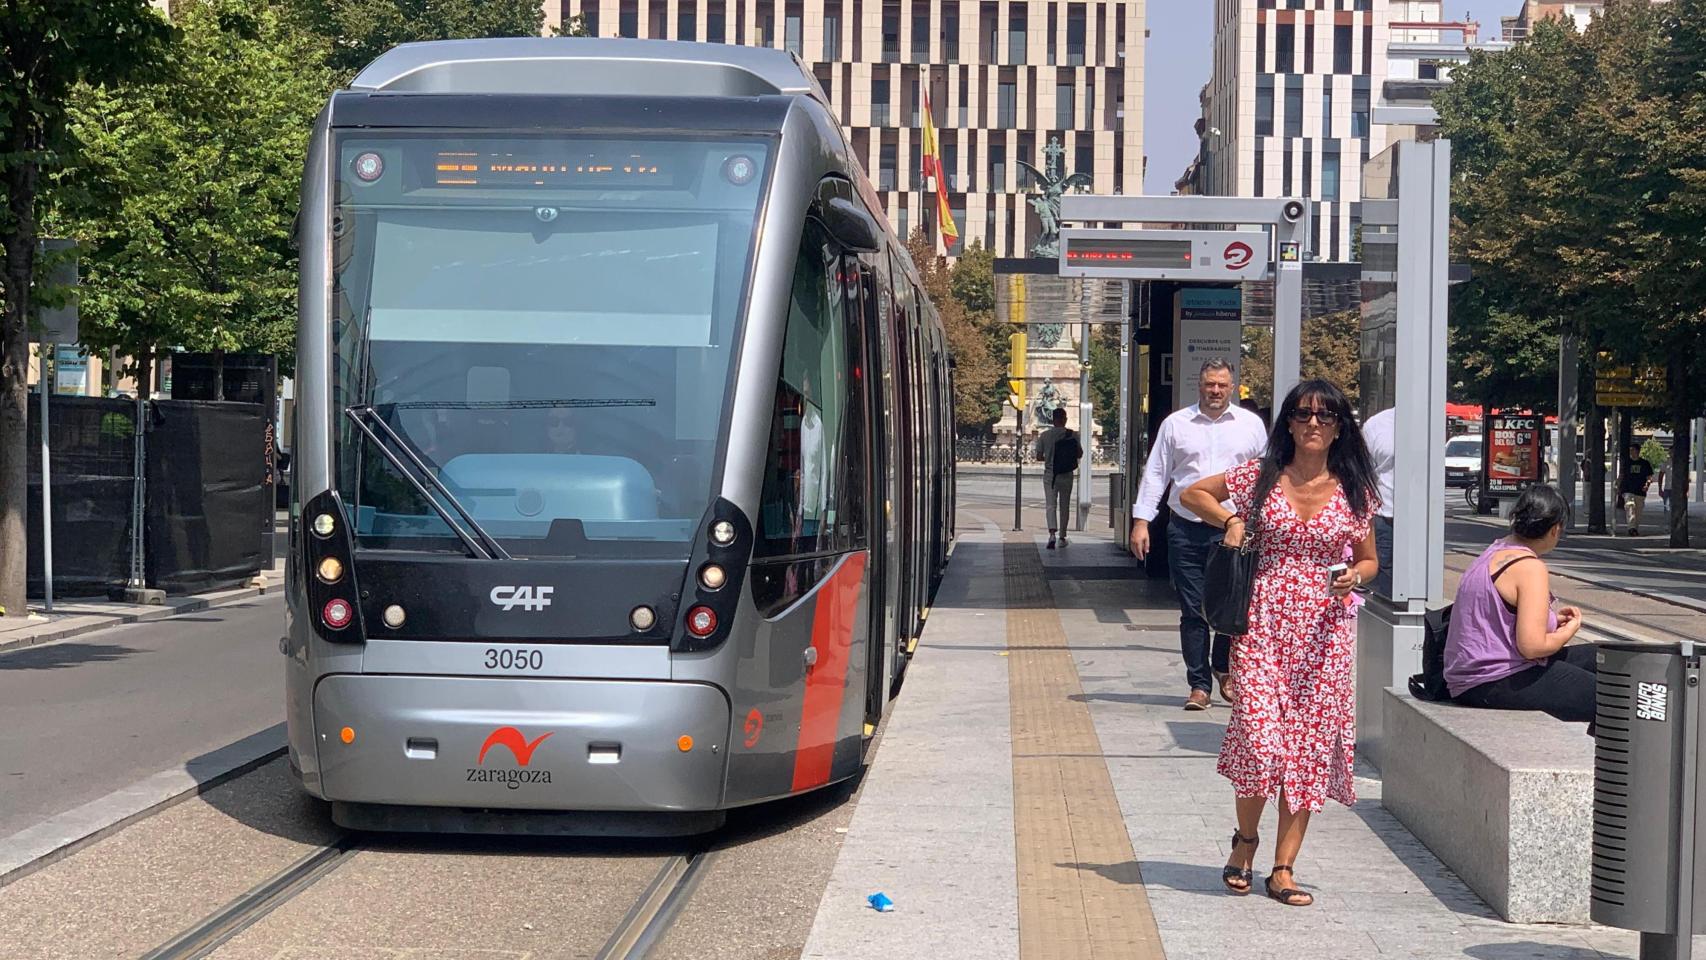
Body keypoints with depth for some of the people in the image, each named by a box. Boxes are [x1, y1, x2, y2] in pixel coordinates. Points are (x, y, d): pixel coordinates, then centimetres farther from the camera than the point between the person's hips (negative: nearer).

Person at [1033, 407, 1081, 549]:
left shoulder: (1045, 435, -5)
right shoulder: (1072, 435, -5)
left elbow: (1039, 456, -1)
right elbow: (1080, 453, -1)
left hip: (1050, 475, -1)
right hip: (1067, 475, 1)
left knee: (1050, 505, -2)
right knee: (1064, 506, 13)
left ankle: (1052, 533, -24)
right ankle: (1062, 537, 19)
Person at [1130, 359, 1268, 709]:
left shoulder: (1251, 424, 9)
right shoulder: (1175, 424, 8)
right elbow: (1155, 474, 10)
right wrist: (1141, 521, 3)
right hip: (1186, 532, 1)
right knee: (1192, 612, 2)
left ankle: (1223, 668, 22)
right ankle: (1199, 684, 10)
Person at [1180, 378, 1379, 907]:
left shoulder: (1354, 492, 5)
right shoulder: (1260, 477, 3)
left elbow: (1369, 561, 14)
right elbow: (1192, 493, 15)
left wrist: (1354, 576, -8)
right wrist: (1231, 519, -2)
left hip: (1324, 629, 1)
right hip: (1264, 622, -1)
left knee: (1310, 742, 0)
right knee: (1259, 736, -12)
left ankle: (1284, 868, 8)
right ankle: (1245, 840, 15)